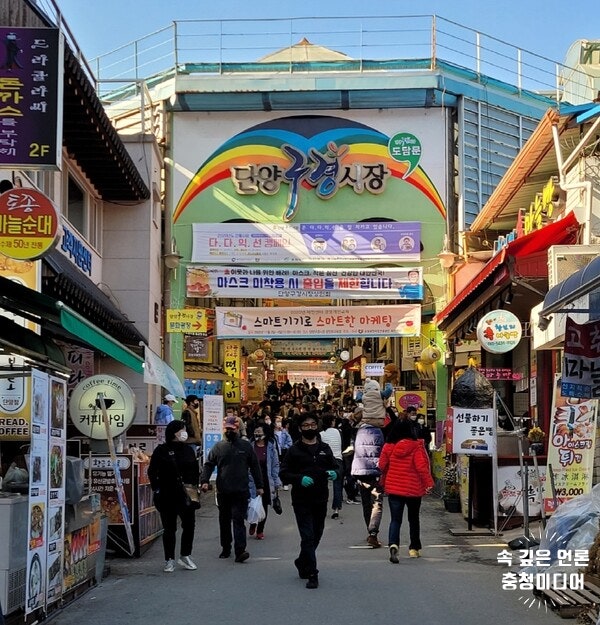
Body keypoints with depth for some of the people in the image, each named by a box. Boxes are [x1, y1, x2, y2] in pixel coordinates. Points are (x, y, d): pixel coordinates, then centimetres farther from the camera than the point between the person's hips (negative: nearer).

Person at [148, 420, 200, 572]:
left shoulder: (188, 450, 10)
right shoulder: (161, 451, -2)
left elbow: (196, 471, 16)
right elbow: (152, 471, -1)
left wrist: (195, 487, 5)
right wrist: (156, 489, -8)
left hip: (187, 495, 4)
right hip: (167, 495, -3)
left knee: (189, 525, 1)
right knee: (169, 528, 4)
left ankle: (185, 556, 18)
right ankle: (169, 560, 12)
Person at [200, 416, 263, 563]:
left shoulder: (246, 446, 5)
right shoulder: (219, 446, 7)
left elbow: (255, 466, 9)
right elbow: (208, 465, 5)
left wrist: (259, 486, 8)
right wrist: (204, 481, -11)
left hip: (241, 491, -2)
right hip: (223, 492, 2)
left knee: (238, 520, -10)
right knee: (224, 521, 12)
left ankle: (240, 551, -15)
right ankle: (226, 549, 24)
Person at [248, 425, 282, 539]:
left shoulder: (270, 447, -1)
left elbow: (275, 465, 2)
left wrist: (276, 482, -2)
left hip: (266, 481, 1)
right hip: (253, 481, -1)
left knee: (264, 505, 7)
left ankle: (260, 530, 21)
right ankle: (253, 523, 24)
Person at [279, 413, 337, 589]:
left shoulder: (325, 448, 10)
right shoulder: (294, 450, -1)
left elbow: (334, 467, 19)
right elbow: (283, 474, -3)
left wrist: (334, 473, -5)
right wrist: (300, 478, -20)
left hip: (321, 500, 4)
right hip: (301, 500, -4)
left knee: (317, 535, 14)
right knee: (307, 536, -8)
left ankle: (302, 562, 37)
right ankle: (312, 574, -6)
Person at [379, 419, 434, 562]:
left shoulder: (388, 447, -3)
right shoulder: (416, 446, -12)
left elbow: (382, 466, 6)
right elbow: (421, 466, -17)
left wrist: (384, 483, 23)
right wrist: (428, 483, -9)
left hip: (393, 488, 1)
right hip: (413, 489, -1)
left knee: (395, 519, 1)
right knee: (413, 519, 18)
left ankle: (393, 544, -24)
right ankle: (414, 548, 27)